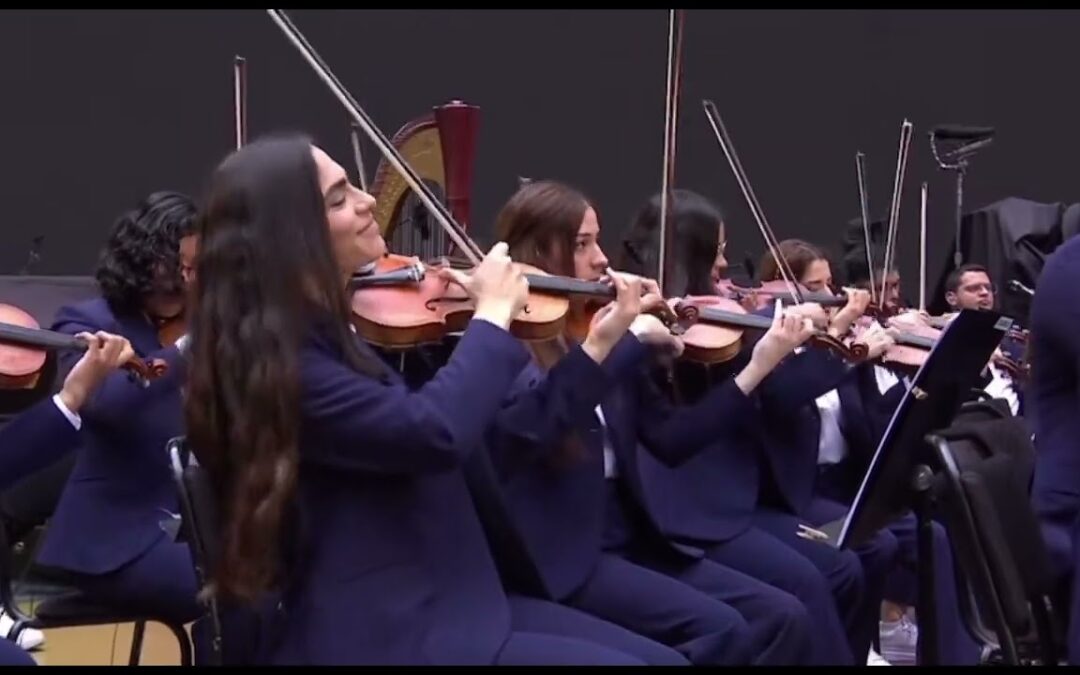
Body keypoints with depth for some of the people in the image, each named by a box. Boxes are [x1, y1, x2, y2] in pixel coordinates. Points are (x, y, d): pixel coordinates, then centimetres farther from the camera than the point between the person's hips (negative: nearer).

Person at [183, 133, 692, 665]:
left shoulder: (324, 335, 12)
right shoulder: (269, 364, -17)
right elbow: (434, 432, -29)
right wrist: (494, 312, -14)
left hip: (434, 605, 9)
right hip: (373, 634, -9)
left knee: (664, 658, 1)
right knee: (622, 662, -16)